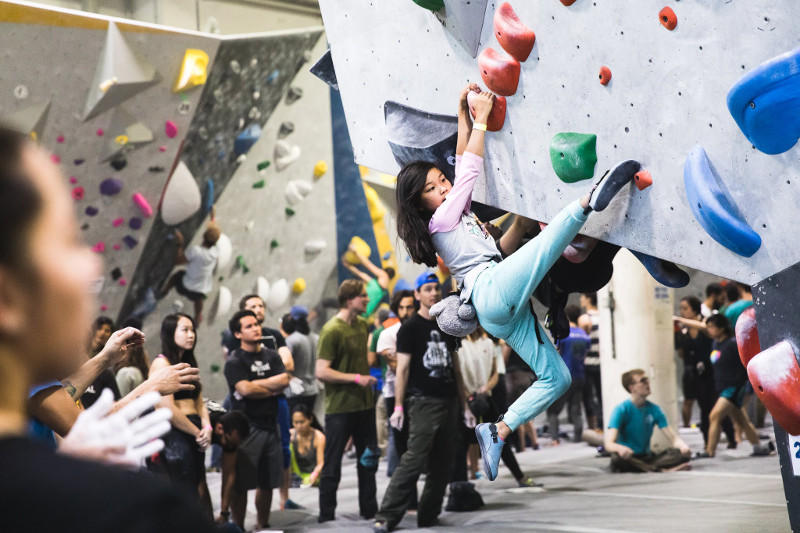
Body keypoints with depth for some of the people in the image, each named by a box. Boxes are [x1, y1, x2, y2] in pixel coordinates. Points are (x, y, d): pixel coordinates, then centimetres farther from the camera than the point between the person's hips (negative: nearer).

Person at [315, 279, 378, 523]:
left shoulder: (362, 325, 9)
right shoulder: (332, 331, -15)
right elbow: (321, 372, -20)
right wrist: (356, 378, -20)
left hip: (364, 404, 8)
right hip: (339, 408, -8)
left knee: (368, 459, 14)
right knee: (332, 464, 2)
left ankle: (369, 509, 26)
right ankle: (327, 514, 11)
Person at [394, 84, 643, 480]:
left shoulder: (457, 213, 26)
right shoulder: (440, 221, 3)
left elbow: (463, 166, 26)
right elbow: (471, 171, -1)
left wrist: (463, 113, 24)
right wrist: (480, 119, 4)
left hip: (504, 313, 9)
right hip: (492, 288, -9)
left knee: (557, 377, 4)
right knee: (548, 242, -30)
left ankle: (497, 432, -1)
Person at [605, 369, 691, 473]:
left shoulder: (654, 409, 7)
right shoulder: (621, 410, -9)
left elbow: (672, 437, 3)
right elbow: (609, 444, -19)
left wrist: (682, 445, -23)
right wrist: (620, 448, -44)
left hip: (647, 458, 5)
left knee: (683, 453, -17)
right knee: (617, 457, -40)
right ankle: (662, 470, -31)